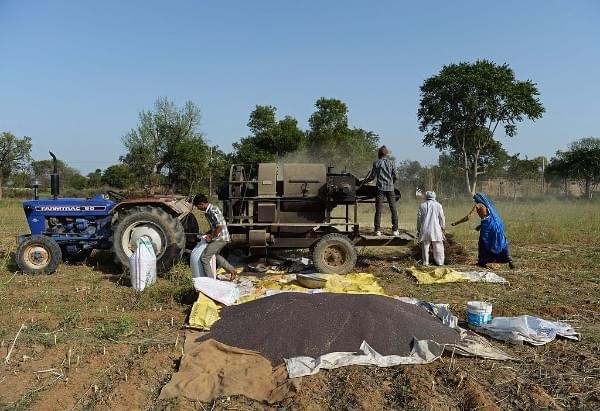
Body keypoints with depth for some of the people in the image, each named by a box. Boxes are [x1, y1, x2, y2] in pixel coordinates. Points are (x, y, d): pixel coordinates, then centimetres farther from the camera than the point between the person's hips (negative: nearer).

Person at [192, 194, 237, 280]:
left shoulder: (213, 211, -21)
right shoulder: (208, 211, 11)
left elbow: (220, 226, -28)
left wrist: (211, 237, -18)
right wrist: (208, 233, 11)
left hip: (220, 238, -11)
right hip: (220, 237, 11)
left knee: (204, 258, -9)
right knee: (214, 254, 31)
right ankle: (231, 270, 37)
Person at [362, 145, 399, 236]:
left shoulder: (377, 163, 2)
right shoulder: (391, 162, 5)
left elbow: (372, 176, 1)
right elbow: (395, 176, 4)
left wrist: (363, 182, 13)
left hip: (380, 188, -1)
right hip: (390, 188, 1)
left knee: (378, 210, 1)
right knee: (393, 210, 6)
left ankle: (377, 230, -2)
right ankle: (395, 230, 5)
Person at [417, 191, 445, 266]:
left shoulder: (422, 205, 6)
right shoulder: (438, 205, 3)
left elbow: (419, 218, 7)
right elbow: (442, 218, 3)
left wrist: (418, 229, 14)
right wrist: (443, 228, 13)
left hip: (425, 229, 1)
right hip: (435, 229, -1)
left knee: (425, 246, 8)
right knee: (438, 246, 8)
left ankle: (425, 262, 10)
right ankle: (440, 262, 12)